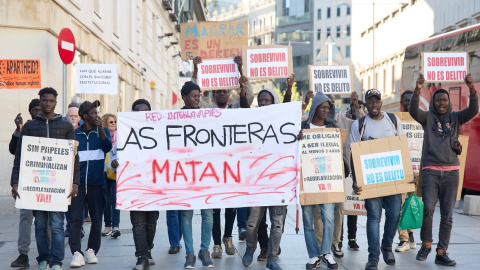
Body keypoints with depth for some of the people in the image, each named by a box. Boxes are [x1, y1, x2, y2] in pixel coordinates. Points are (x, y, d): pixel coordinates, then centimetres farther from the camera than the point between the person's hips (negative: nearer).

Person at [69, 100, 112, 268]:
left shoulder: (102, 131, 8)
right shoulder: (74, 134, 8)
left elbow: (108, 147, -10)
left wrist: (100, 128, -21)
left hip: (97, 183, 1)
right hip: (78, 183, 0)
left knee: (96, 219, 6)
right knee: (75, 219, -8)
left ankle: (92, 251, 19)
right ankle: (77, 253, -7)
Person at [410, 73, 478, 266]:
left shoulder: (455, 117, 10)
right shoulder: (427, 117, 5)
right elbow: (413, 110, -13)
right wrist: (417, 90, -29)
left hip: (451, 172, 2)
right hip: (430, 171, -2)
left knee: (447, 215, 3)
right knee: (428, 210, -13)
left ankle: (441, 253, 8)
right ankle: (426, 245, 10)